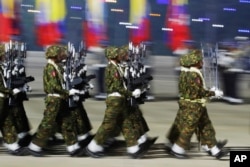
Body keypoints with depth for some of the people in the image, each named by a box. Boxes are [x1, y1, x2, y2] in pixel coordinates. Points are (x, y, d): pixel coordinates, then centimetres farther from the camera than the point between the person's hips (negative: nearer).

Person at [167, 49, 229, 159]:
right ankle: (176, 150, 14)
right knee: (187, 129, 1)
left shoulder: (191, 73, 10)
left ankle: (215, 151, 17)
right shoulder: (193, 75, -23)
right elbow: (199, 92, -24)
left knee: (206, 128, 12)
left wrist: (209, 91, 13)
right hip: (193, 107, -10)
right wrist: (213, 93, -13)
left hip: (197, 106, 10)